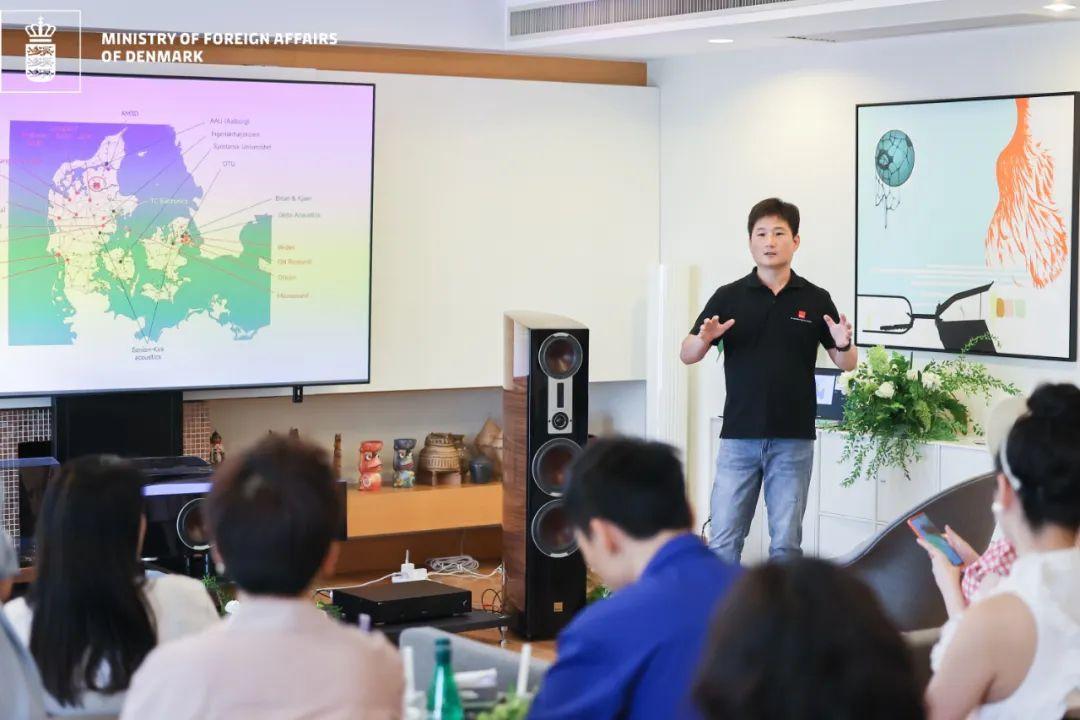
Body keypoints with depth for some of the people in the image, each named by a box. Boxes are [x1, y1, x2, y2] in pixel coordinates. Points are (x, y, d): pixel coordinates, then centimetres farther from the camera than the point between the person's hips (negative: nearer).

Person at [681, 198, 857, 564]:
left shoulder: (816, 300, 4)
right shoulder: (728, 297, 3)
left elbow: (847, 364, 8)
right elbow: (687, 355, 3)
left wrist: (844, 343, -15)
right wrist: (705, 338, -19)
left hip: (793, 439, 0)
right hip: (739, 436, 0)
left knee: (786, 542, 4)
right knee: (723, 540, 1)